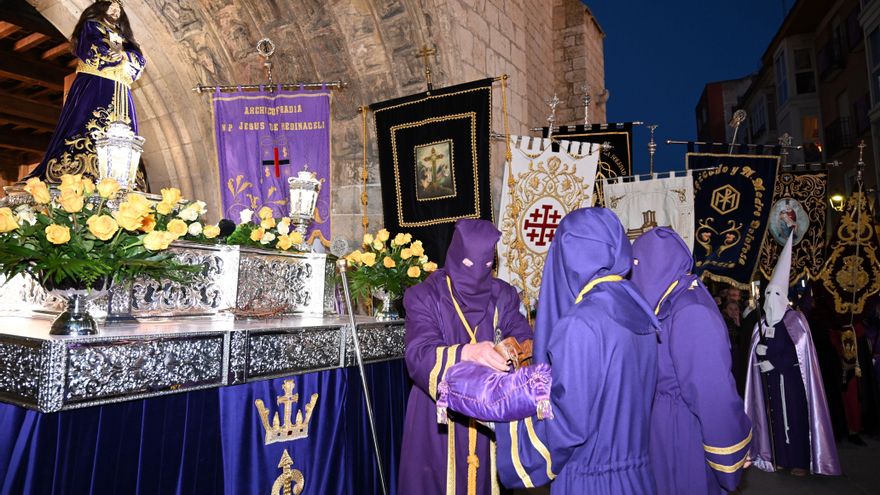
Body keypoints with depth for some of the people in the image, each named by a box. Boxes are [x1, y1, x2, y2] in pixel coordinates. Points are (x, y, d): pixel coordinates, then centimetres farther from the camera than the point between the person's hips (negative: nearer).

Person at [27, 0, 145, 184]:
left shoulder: (123, 36, 28)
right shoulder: (91, 26, 12)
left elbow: (140, 60, 14)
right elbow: (92, 51, -6)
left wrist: (123, 53, -1)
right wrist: (116, 55, 3)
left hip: (119, 94, 5)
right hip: (94, 88, -5)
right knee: (86, 133, -17)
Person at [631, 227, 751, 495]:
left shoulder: (691, 311, -23)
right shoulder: (672, 303, 4)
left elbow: (713, 390, -22)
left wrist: (727, 459, -16)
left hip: (683, 430, -8)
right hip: (665, 424, 8)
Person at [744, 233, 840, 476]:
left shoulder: (795, 319, -3)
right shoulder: (761, 323, 12)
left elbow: (798, 351, -9)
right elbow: (755, 350, 15)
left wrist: (773, 362, -13)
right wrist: (758, 349, -8)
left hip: (791, 377, -4)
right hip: (770, 378, 4)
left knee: (794, 415, -4)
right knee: (775, 416, 3)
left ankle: (800, 461, 4)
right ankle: (779, 458, 9)